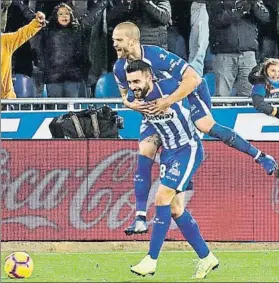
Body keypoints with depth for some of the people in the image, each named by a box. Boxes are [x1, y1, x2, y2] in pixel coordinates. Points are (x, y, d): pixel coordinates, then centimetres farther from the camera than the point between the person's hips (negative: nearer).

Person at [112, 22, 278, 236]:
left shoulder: (157, 56, -32)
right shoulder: (120, 68, -14)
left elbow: (193, 78, -34)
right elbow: (126, 94, 4)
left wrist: (169, 101, -43)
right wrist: (130, 103, -20)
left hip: (187, 93, -5)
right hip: (154, 107, 5)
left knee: (205, 125, -31)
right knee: (145, 153, -8)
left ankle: (261, 157, -15)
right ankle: (140, 218, -6)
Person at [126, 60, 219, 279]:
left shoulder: (169, 88, -24)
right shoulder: (137, 100, -7)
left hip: (188, 149, -7)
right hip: (169, 151, 7)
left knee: (163, 198, -16)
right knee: (176, 209, 5)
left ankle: (151, 260, -12)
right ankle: (206, 258, 17)